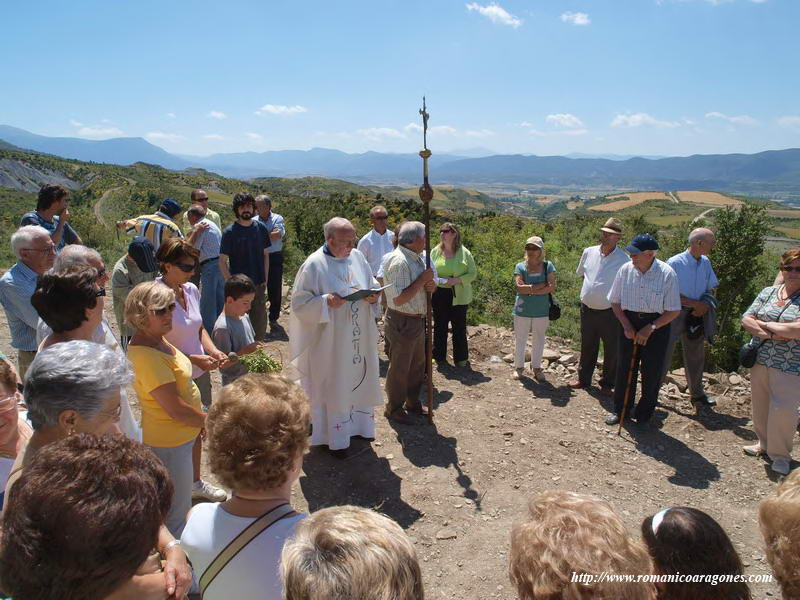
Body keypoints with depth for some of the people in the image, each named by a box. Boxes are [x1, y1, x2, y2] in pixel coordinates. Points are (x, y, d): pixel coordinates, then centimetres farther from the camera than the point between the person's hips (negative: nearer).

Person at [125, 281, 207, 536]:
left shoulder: (157, 340, 1)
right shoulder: (146, 356, -30)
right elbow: (176, 409, -29)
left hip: (180, 436, 10)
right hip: (169, 444, -10)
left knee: (176, 508, 29)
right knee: (176, 517, 9)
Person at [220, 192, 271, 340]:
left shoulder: (260, 228, 3)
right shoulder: (229, 232, -8)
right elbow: (222, 261, -6)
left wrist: (265, 279, 3)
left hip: (258, 284, 4)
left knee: (260, 322, 12)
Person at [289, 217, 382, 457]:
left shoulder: (357, 257, 1)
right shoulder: (314, 265, -16)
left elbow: (372, 282, 15)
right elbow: (299, 303, -13)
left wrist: (373, 295, -8)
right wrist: (325, 302, -28)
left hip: (359, 337, 6)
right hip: (330, 341, -6)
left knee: (359, 378, 19)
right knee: (333, 386, 6)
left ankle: (357, 423, 40)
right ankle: (334, 437, 23)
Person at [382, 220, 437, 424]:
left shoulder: (416, 258, 10)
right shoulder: (399, 261, -22)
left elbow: (422, 286, 21)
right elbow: (399, 299, -28)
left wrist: (431, 285, -3)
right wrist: (423, 280, -22)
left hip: (417, 321, 10)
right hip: (402, 322, -10)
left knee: (418, 364, 21)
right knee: (399, 368, 5)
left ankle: (412, 402, 37)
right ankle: (393, 409, 21)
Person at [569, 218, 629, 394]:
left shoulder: (624, 260, -12)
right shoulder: (589, 252, 3)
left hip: (610, 312, -4)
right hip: (587, 309, 4)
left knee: (611, 350, 8)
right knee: (587, 346, 18)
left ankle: (607, 384, 25)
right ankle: (583, 378, 34)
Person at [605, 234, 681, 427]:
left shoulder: (667, 274, -15)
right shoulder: (626, 270, -7)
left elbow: (674, 310, -10)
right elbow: (615, 301, 4)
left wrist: (650, 328, -17)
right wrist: (626, 326, -6)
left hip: (656, 325, -2)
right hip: (630, 323, 3)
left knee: (652, 372, 4)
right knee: (624, 368, 8)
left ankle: (644, 414, 21)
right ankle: (620, 410, 24)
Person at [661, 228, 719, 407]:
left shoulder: (706, 263, 6)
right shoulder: (675, 263, -15)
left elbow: (711, 289, 13)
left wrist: (706, 305, -7)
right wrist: (695, 304, -16)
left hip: (697, 315, 6)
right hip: (675, 313, -6)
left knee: (696, 356, 17)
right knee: (664, 354, -4)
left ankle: (697, 393, 33)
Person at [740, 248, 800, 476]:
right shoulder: (768, 292, 7)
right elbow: (746, 320, 2)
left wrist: (766, 325, -12)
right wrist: (770, 335, -14)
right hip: (761, 360, 5)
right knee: (760, 405, 15)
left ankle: (780, 455, 15)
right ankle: (764, 443, 34)